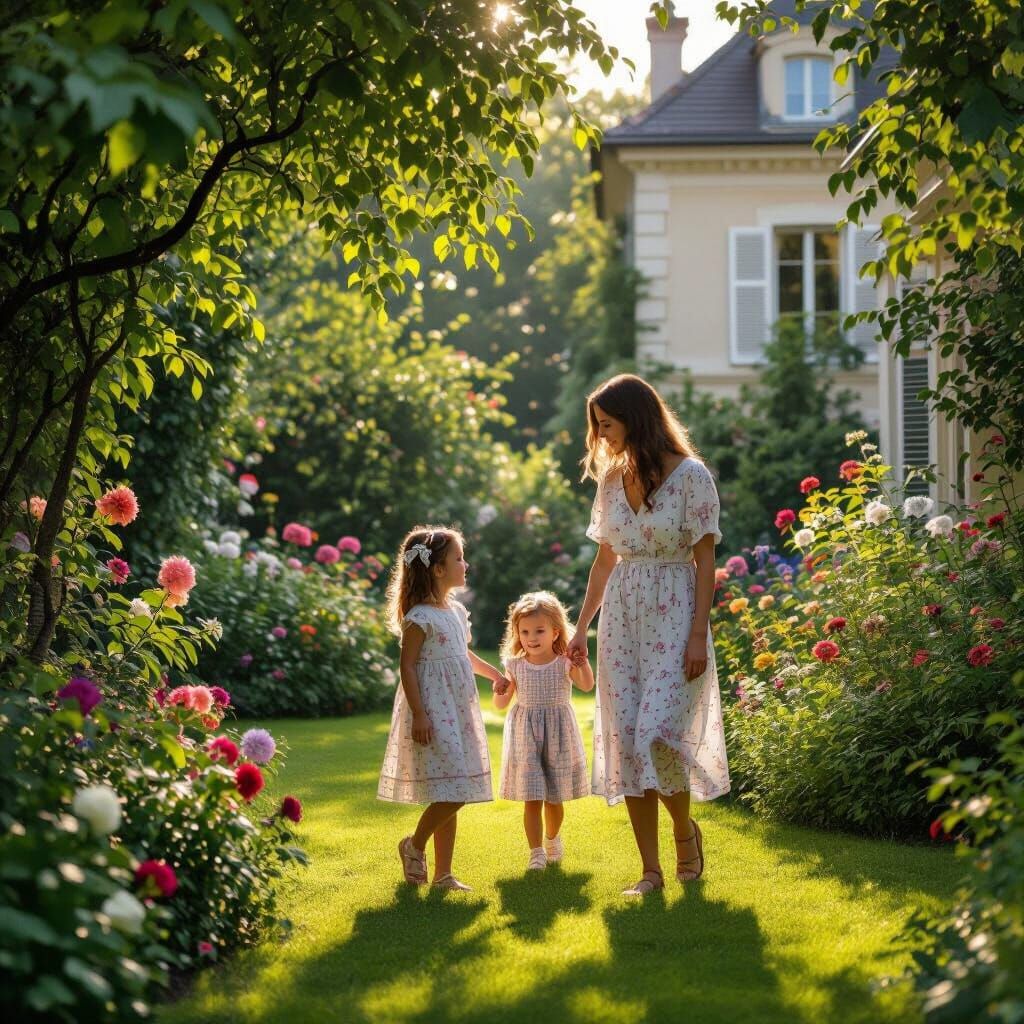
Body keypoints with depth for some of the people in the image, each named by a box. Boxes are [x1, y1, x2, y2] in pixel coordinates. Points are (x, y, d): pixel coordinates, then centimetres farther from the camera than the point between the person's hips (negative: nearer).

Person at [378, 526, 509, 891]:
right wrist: (418, 715, -21)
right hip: (433, 714, -9)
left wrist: (495, 674, 42)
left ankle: (443, 873, 15)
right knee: (452, 793, -14)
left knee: (453, 795, 9)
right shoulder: (419, 617, -13)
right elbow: (407, 666, -15)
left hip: (458, 712, 9)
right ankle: (414, 846, 10)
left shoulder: (457, 611, 13)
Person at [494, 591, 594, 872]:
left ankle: (552, 839, 37)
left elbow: (587, 685, -20)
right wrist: (500, 688, -16)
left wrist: (582, 659, -31)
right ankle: (536, 852, 1)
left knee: (554, 798, 11)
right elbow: (501, 704, 4)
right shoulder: (515, 666, -1)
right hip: (525, 736, 0)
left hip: (557, 737, 0)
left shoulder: (564, 664, -5)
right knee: (532, 800, -6)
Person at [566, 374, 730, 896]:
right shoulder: (611, 478, 10)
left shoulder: (690, 475, -7)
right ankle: (651, 871, 5)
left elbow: (705, 560, -8)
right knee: (625, 745, 0)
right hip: (621, 619, 6)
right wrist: (581, 628, 16)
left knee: (657, 737, -16)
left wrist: (698, 634, -14)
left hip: (673, 618, -6)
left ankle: (685, 830, 13)